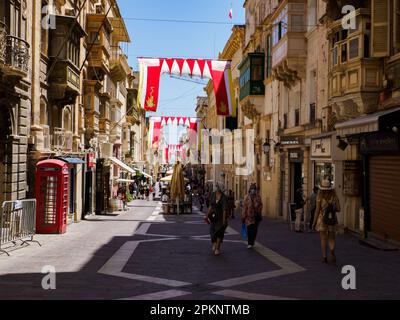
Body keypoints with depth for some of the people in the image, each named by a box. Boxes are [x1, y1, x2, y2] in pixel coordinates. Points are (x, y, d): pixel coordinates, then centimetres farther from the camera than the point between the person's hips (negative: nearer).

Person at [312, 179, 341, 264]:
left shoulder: (320, 197, -8)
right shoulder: (334, 197, -2)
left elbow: (317, 210, -9)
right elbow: (338, 209, -1)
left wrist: (314, 222, -1)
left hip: (322, 219, -1)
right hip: (333, 219, 2)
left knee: (323, 239, 8)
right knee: (332, 238, 12)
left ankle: (324, 257, 7)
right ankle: (332, 250, -14)